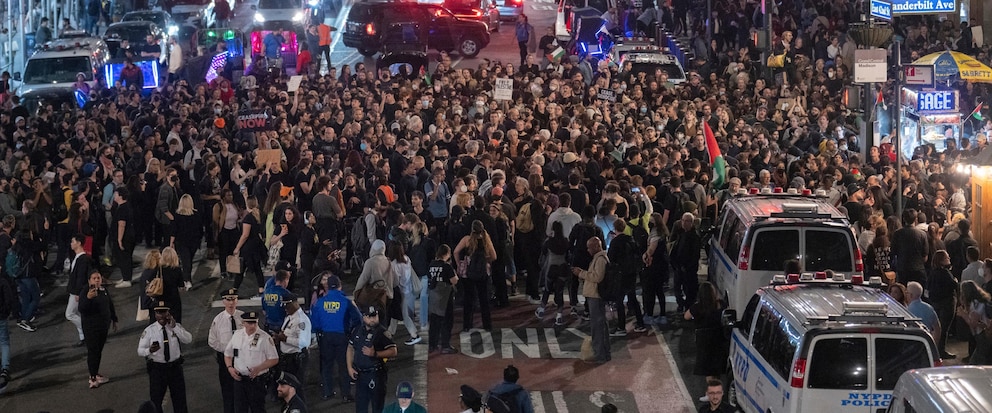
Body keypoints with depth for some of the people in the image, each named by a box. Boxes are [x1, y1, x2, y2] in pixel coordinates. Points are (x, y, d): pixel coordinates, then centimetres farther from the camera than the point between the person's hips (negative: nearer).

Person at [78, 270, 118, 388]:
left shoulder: (104, 290, 6)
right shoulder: (85, 291, -15)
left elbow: (110, 304, 19)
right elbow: (81, 309, -26)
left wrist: (114, 320, 23)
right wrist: (88, 298, -43)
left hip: (103, 325, 7)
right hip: (91, 327, -7)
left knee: (99, 350, 15)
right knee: (92, 351, -7)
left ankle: (96, 373, 28)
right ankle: (93, 378, -3)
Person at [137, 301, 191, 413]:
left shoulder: (176, 326, -1)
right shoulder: (149, 331, -7)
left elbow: (189, 340, -16)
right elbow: (140, 350, -9)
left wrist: (174, 327, -24)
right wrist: (149, 350, -32)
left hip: (175, 367, 2)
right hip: (157, 368, -2)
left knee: (179, 398, 14)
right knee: (156, 400, 5)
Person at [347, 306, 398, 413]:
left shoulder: (381, 333, -12)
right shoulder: (358, 330, 6)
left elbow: (393, 352, -18)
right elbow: (351, 348, 16)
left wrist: (375, 354, -28)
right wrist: (350, 368, 6)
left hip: (376, 375, -6)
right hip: (360, 374, 6)